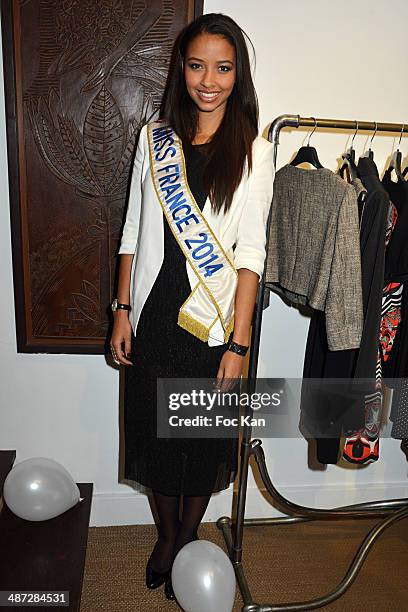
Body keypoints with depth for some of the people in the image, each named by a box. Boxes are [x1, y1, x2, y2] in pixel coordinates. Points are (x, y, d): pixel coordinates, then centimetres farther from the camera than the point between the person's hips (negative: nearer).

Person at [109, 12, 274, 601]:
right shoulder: (155, 137, 5)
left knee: (205, 438, 13)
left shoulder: (253, 151, -4)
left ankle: (189, 536, 40)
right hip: (152, 317, 3)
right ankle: (167, 534, 42)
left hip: (212, 324, -2)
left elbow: (250, 254, -8)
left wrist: (238, 343, -12)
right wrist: (123, 310, 2)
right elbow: (133, 231, 6)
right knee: (155, 431, 15)